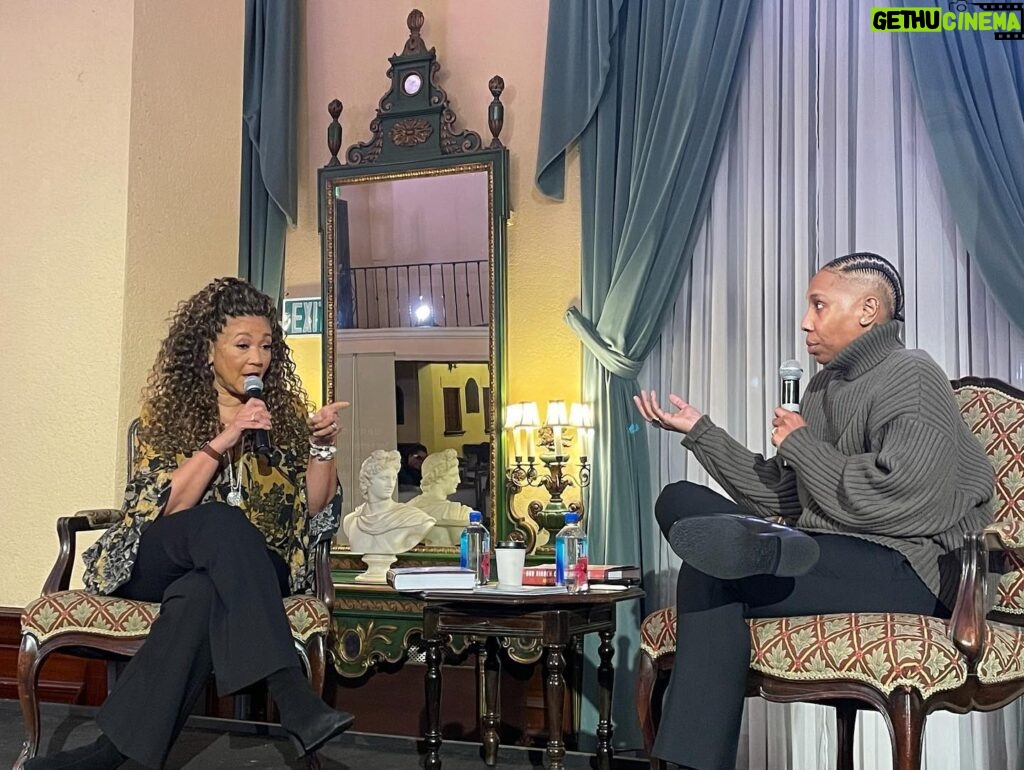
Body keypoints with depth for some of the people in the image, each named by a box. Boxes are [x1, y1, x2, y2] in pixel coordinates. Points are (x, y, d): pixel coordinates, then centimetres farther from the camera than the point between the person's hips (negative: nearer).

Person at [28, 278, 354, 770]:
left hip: (248, 572, 1)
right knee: (222, 521, -36)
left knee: (202, 595, -37)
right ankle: (295, 702, -43)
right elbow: (162, 509, -9)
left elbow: (315, 512, 7)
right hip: (160, 562, -1)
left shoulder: (286, 412, 9)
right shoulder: (169, 411, 4)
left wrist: (322, 448, -9)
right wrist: (222, 442, -18)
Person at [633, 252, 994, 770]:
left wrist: (800, 444, -9)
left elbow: (900, 502, -21)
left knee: (710, 576, -28)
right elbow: (778, 498, 18)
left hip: (904, 571, -9)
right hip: (825, 554, 9)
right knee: (678, 500, -8)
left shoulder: (910, 376, -5)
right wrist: (699, 431, 14)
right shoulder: (824, 388, 20)